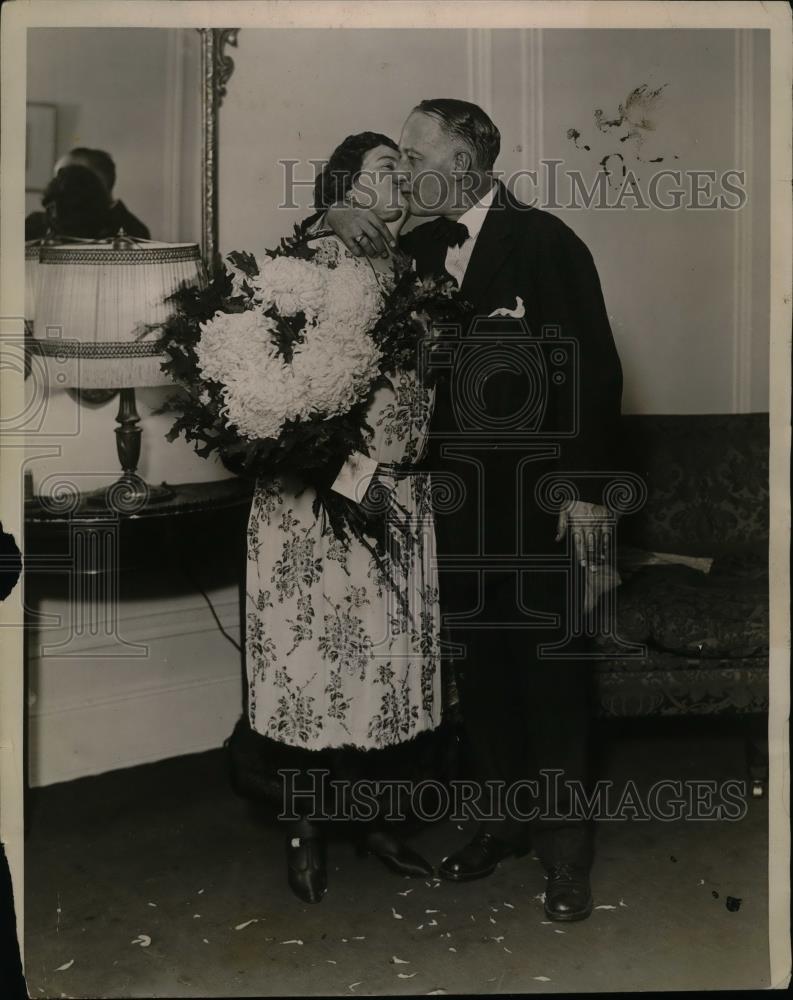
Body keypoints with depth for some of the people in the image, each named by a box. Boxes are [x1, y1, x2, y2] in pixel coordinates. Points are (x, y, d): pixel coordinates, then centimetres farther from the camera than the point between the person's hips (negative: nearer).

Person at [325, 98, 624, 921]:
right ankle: (501, 817, 30)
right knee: (478, 667, 13)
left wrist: (587, 490, -14)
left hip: (538, 498, -5)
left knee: (551, 671, 3)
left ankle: (565, 845, 17)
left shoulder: (544, 241, -9)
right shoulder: (420, 246, 8)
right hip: (458, 496, 6)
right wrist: (340, 221, -3)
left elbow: (595, 369, -11)